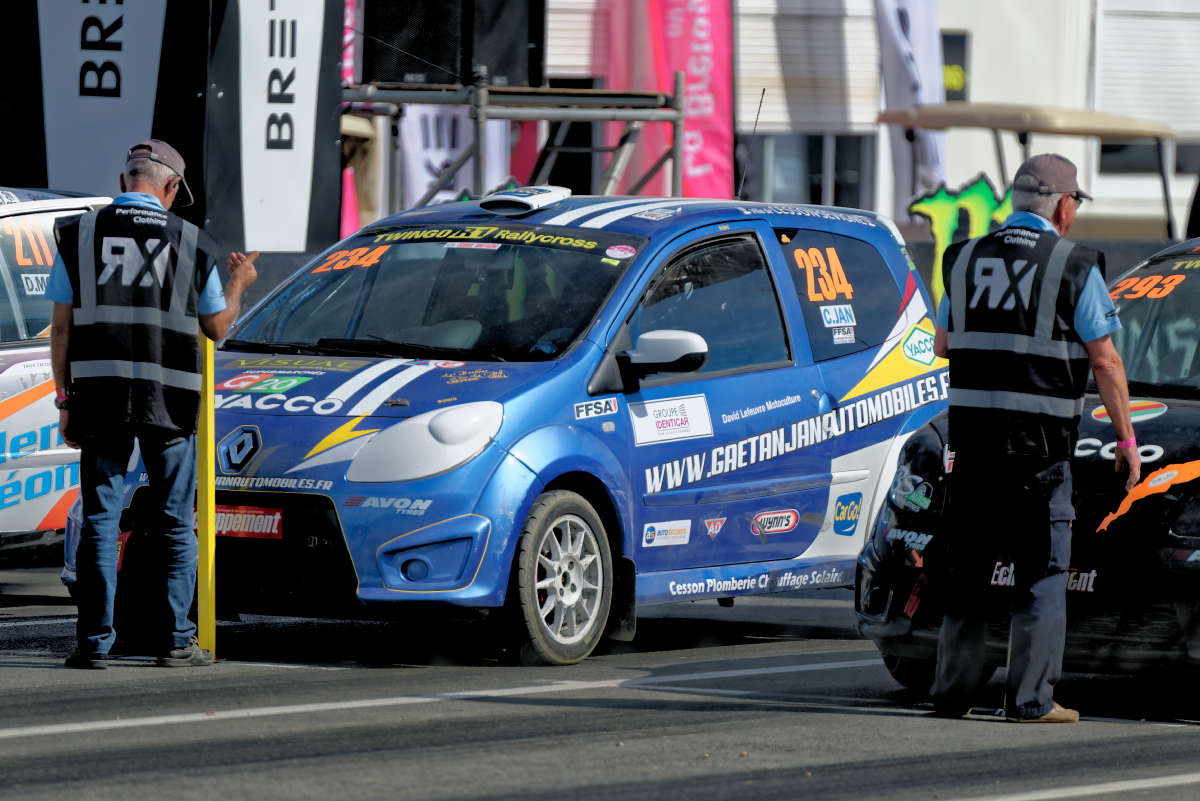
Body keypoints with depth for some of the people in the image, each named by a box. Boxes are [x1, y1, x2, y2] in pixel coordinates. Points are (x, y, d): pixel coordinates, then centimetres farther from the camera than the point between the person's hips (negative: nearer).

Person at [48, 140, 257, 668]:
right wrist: (238, 284, 30)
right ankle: (177, 640, 6)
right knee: (176, 524, 8)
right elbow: (216, 328, 11)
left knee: (100, 519, 4)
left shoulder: (80, 235, 3)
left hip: (99, 395, 1)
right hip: (169, 402, 0)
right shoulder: (191, 243, 3)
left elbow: (62, 327, 2)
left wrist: (65, 399, 8)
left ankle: (94, 640, -1)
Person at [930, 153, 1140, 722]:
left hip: (972, 437, 4)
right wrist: (1126, 438, 2)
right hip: (1041, 440, -4)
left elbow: (940, 346, 18)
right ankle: (1030, 698, -3)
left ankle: (953, 692, 13)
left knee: (965, 567, 12)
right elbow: (1105, 361, -5)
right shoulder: (1074, 268, -5)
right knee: (1043, 572, 1)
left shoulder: (965, 259, 9)